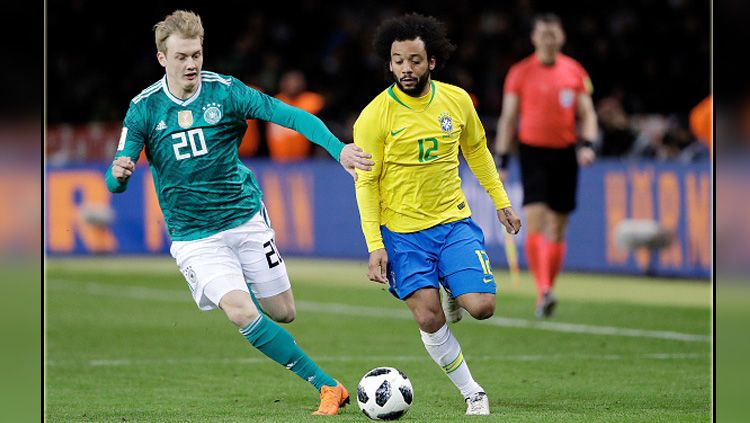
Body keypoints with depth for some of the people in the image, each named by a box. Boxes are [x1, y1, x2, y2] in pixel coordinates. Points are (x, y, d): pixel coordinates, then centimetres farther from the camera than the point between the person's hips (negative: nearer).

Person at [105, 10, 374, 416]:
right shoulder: (144, 109, -7)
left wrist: (338, 148, -29)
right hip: (193, 237, -1)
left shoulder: (225, 91, -8)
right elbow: (115, 182, -8)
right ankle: (327, 386, -12)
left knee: (283, 313, 5)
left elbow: (291, 115, -15)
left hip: (245, 218, 1)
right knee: (242, 313, -20)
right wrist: (118, 174, -33)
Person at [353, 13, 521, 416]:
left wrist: (500, 201, 18)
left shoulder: (456, 100, -2)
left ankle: (453, 296, 26)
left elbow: (476, 150, 16)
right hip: (402, 231, -2)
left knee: (481, 306, -11)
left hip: (454, 221, 3)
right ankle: (472, 392, 10)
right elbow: (366, 183, -8)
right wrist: (375, 246, -13)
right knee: (429, 320, -10)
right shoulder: (374, 117, -13)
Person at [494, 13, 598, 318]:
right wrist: (501, 160, 1)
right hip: (533, 152, -2)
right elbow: (508, 118, 5)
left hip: (565, 154, 2)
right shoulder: (519, 73, 1)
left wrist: (587, 144, -9)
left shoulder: (575, 72, 6)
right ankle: (543, 290, -22)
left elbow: (587, 113, 9)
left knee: (557, 229, 5)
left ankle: (545, 293, 15)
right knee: (535, 222, -16)